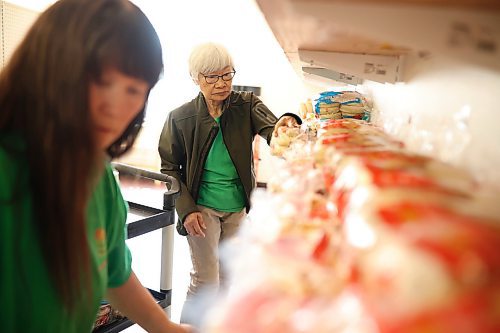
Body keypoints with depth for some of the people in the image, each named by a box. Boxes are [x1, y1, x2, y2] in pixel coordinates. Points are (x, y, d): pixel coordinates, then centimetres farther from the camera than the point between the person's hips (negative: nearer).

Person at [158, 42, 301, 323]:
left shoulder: (247, 105, -5)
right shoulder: (180, 117, -9)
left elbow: (271, 129, -21)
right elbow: (170, 168, -3)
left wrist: (286, 124, -46)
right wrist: (187, 209, -12)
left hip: (238, 208, 3)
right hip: (202, 208, -3)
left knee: (227, 277, 17)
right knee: (206, 279, 0)